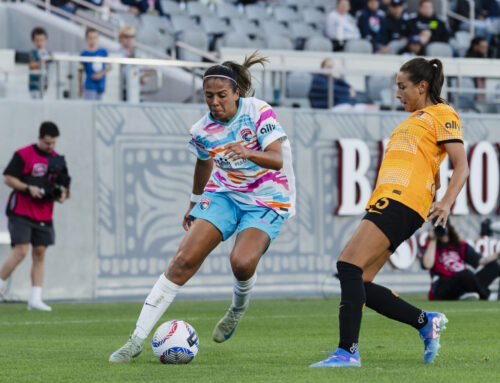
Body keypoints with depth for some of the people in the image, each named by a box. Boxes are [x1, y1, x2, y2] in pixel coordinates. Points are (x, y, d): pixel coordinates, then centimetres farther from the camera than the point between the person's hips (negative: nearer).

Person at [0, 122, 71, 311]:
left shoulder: (56, 159, 10)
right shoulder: (24, 155, -7)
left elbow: (62, 185, 20)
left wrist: (62, 194, -2)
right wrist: (28, 188, -19)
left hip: (44, 216, 6)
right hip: (22, 212, -6)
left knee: (40, 254, 3)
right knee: (21, 252, -15)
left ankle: (35, 299, 4)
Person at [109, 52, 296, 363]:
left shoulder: (259, 111, -16)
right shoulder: (203, 130, -3)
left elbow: (277, 160, -24)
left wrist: (248, 152, -43)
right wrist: (195, 203, 30)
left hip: (268, 201, -3)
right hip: (225, 194, 4)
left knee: (242, 262, -29)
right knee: (185, 259, -13)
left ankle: (239, 306, 9)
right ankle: (138, 339, -11)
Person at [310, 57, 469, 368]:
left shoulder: (442, 115, 2)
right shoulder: (416, 118, 30)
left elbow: (461, 167, -8)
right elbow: (433, 176, 35)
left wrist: (446, 203, -22)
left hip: (401, 201, -10)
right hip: (386, 200, 10)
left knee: (349, 264, -22)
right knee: (360, 285, -1)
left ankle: (348, 350, -26)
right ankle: (426, 322, 10)